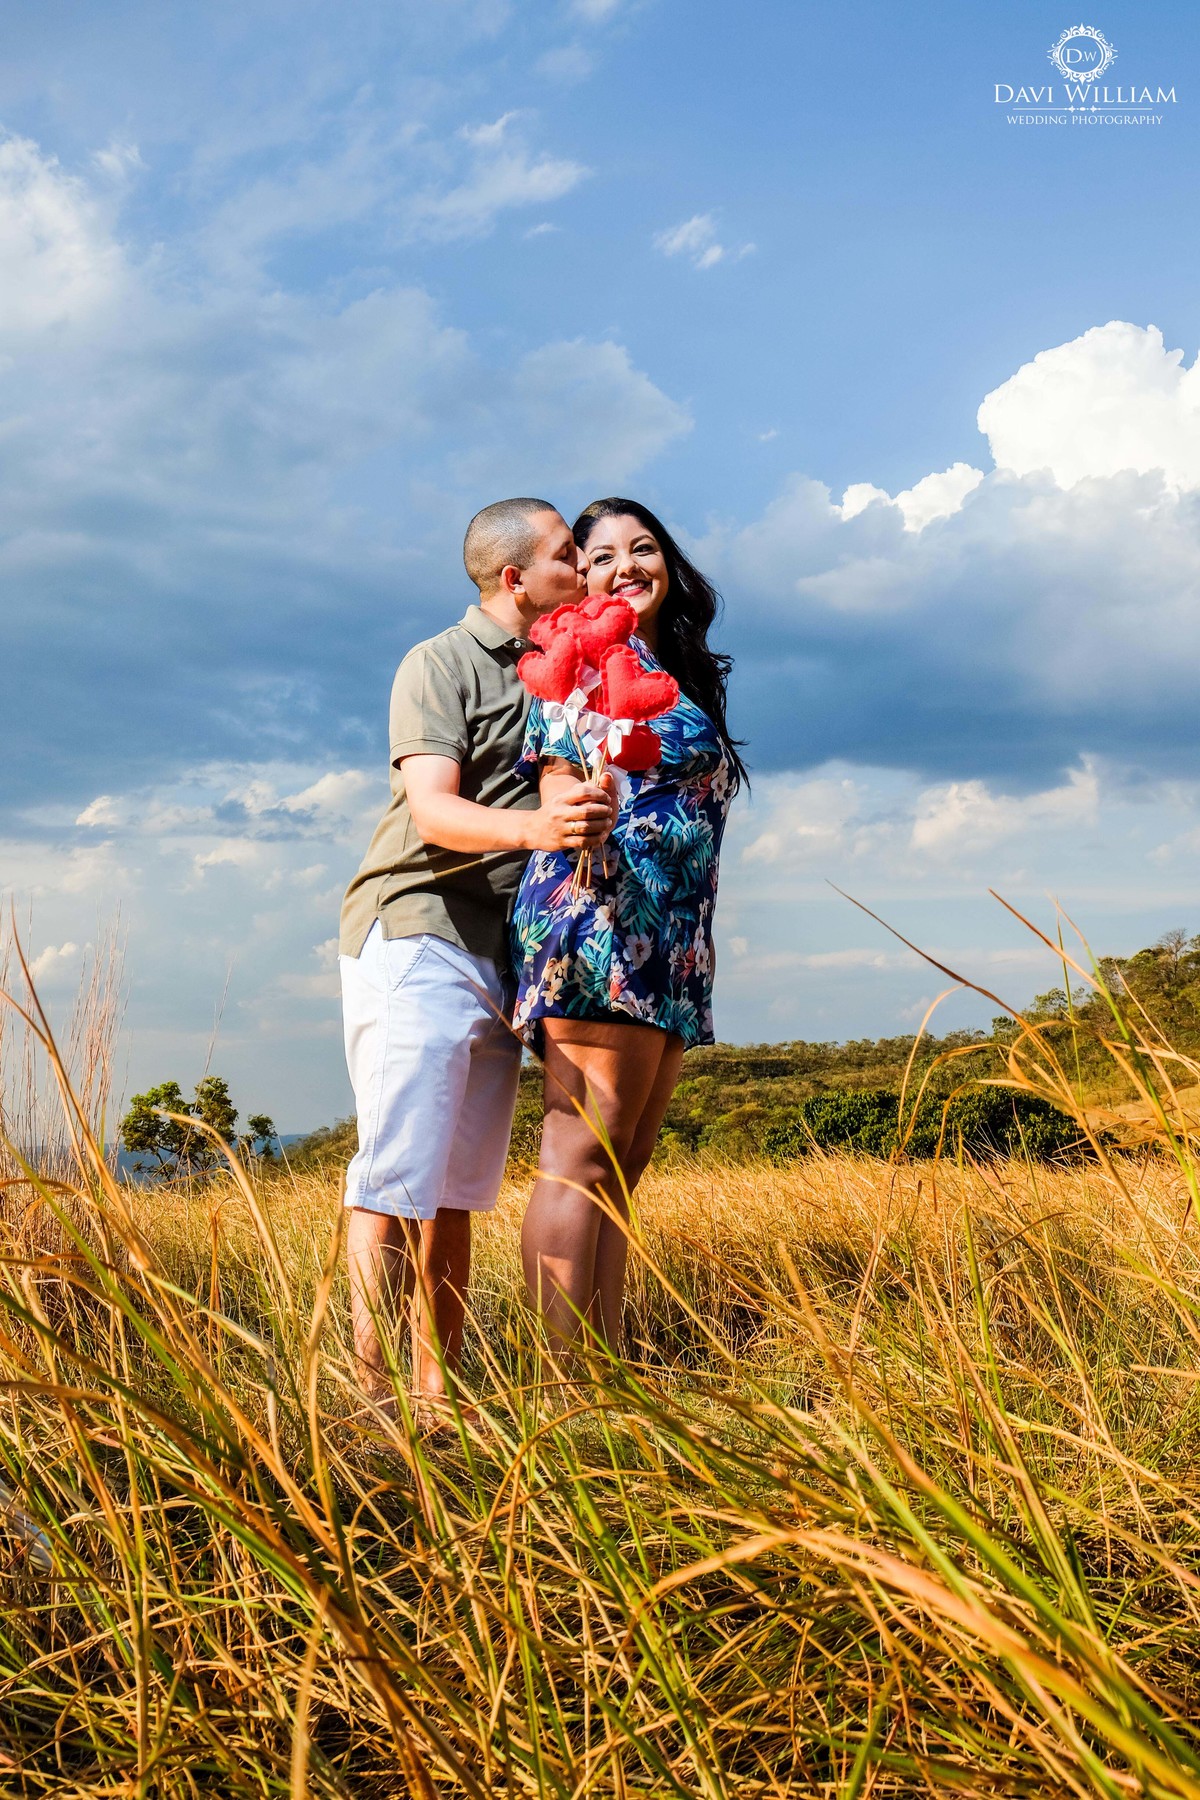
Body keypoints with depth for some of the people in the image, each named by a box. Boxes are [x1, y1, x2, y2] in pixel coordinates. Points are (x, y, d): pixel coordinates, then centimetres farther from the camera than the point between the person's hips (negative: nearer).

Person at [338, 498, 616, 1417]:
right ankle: (367, 1394, -9)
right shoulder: (440, 663, -2)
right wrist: (532, 827, -35)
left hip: (501, 952, 7)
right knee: (398, 1179, -11)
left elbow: (583, 793, 23)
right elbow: (434, 811, -15)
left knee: (457, 1192, 7)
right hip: (414, 936, -7)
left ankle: (435, 1395, 12)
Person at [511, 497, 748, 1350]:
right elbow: (560, 785, -8)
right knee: (580, 1160, -12)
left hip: (669, 945, 9)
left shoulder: (683, 673, 25)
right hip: (603, 922, -9)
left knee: (619, 1173, 6)